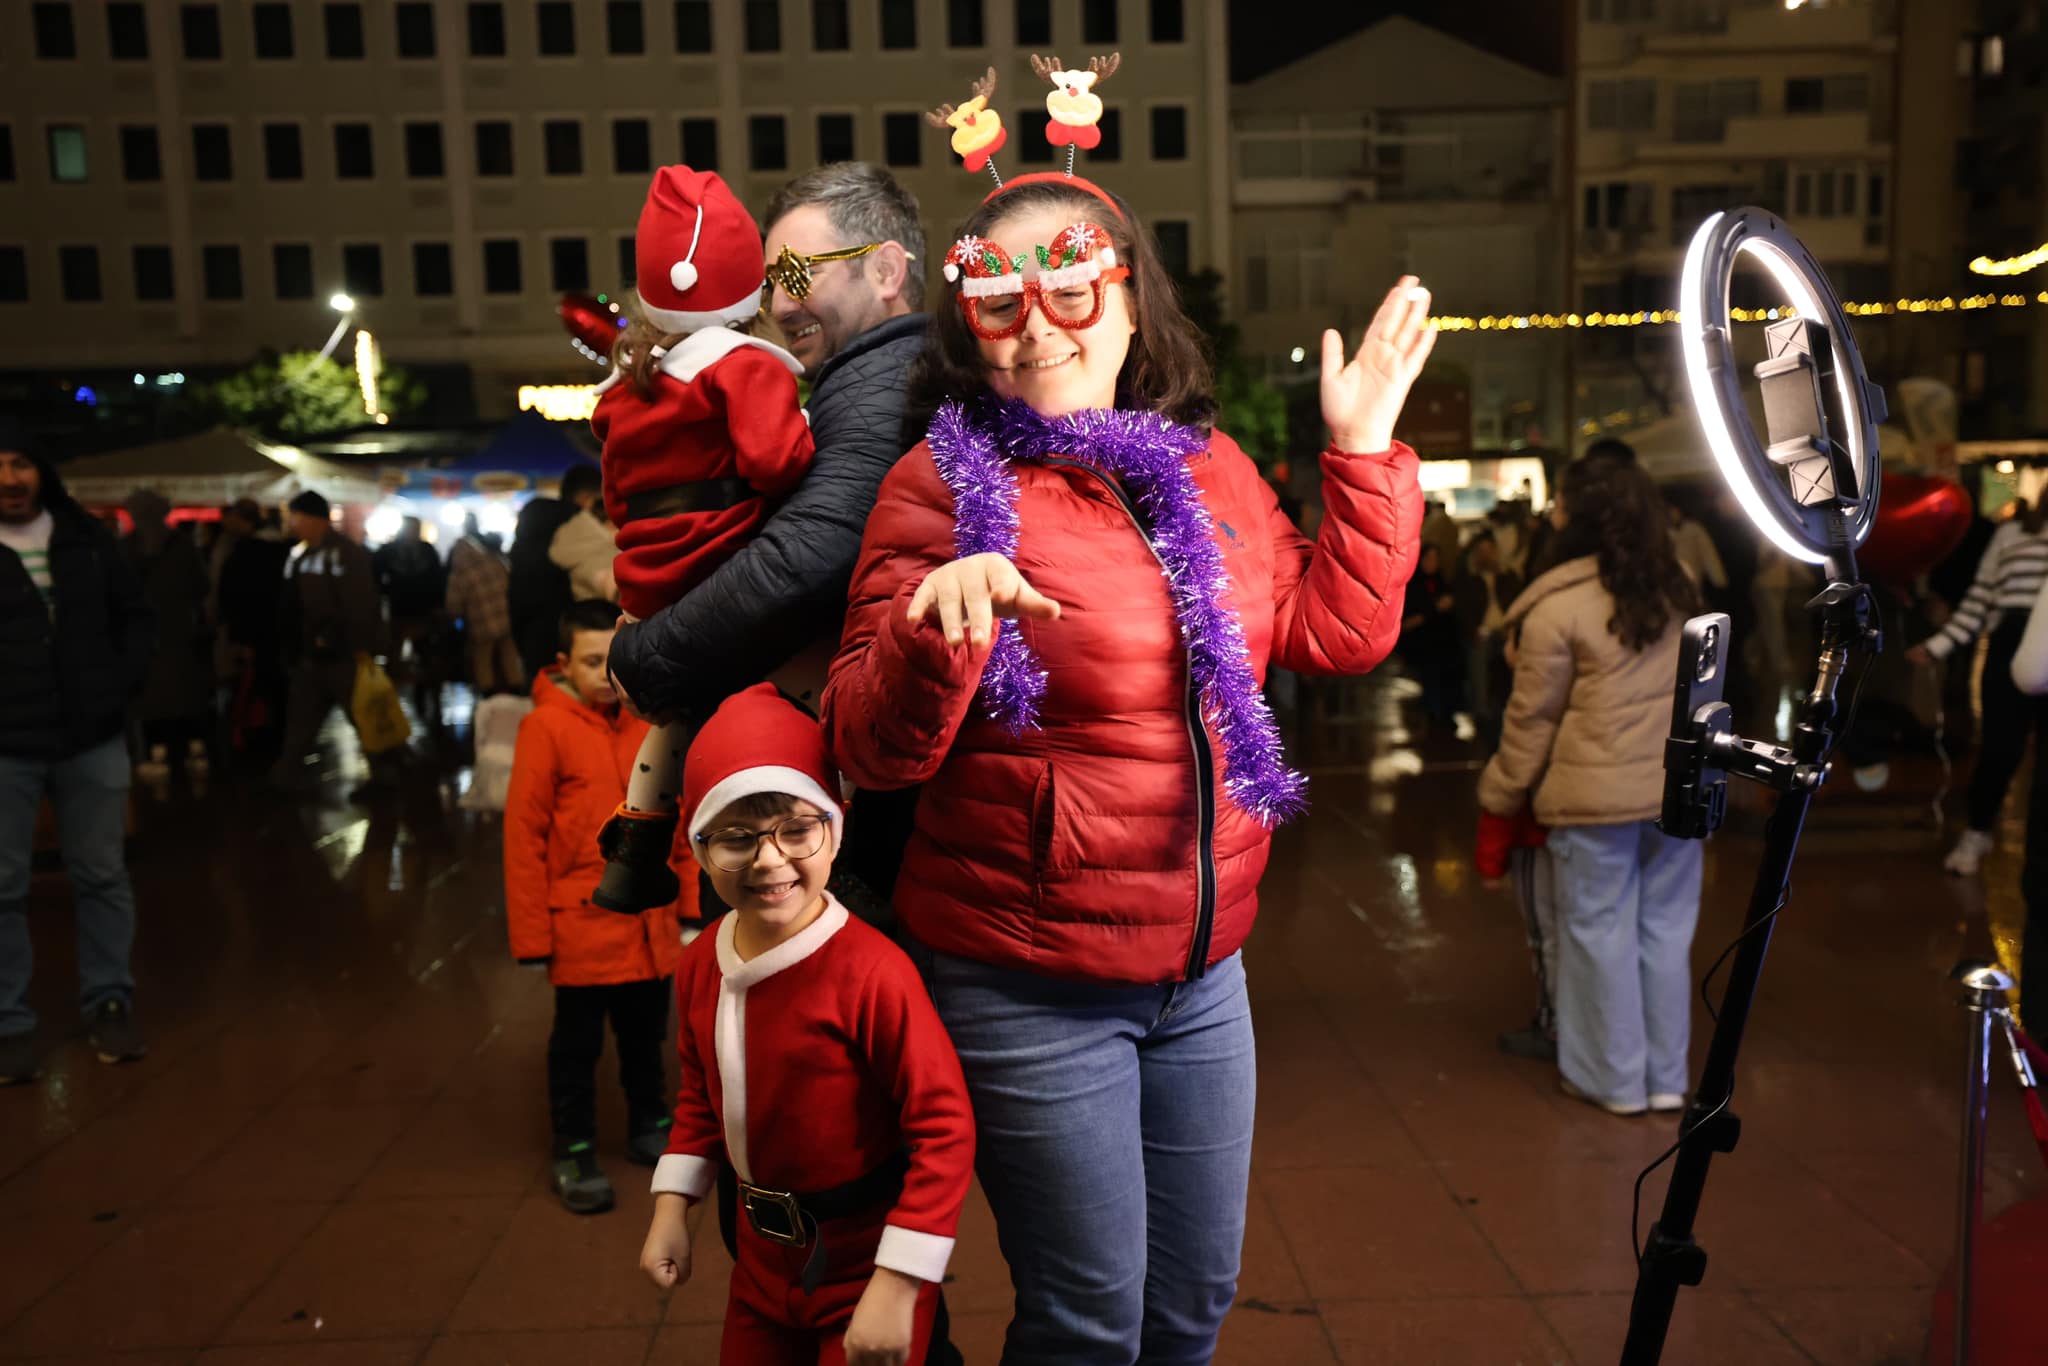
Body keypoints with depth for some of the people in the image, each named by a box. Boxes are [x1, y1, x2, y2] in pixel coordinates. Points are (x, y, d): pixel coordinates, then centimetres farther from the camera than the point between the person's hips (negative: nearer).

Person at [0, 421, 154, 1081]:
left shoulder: (87, 540, 6)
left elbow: (135, 616, 13)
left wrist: (125, 685, 1)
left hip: (93, 739, 3)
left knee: (102, 877, 9)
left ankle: (108, 1002, 21)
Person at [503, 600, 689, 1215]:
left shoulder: (645, 724, 2)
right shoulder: (546, 727, -12)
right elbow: (523, 833, -12)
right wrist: (531, 933, -12)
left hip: (649, 924, 5)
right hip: (583, 923, -4)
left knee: (646, 1033, 20)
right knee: (577, 1043, 11)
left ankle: (650, 1129, 39)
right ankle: (573, 1152, 27)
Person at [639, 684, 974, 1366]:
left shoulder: (870, 970, -28)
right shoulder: (701, 965, -5)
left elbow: (944, 1126, -26)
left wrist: (895, 1288, -24)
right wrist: (671, 1210, 9)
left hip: (866, 1266, -6)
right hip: (763, 1257, 6)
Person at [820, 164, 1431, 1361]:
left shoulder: (1212, 466, 7)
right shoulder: (945, 485, -11)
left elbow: (1341, 633, 8)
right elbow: (874, 750, -15)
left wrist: (1365, 451, 4)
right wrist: (934, 625, -34)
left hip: (1205, 970, 6)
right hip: (1031, 990, -5)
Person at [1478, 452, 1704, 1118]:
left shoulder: (1557, 606, -13)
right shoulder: (1676, 589, 6)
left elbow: (1533, 716, -8)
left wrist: (1500, 794, 3)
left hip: (1597, 795, -6)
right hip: (1678, 787, 6)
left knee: (1601, 932, 7)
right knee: (1665, 928, 13)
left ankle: (1614, 1078, 19)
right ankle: (1667, 1076, 24)